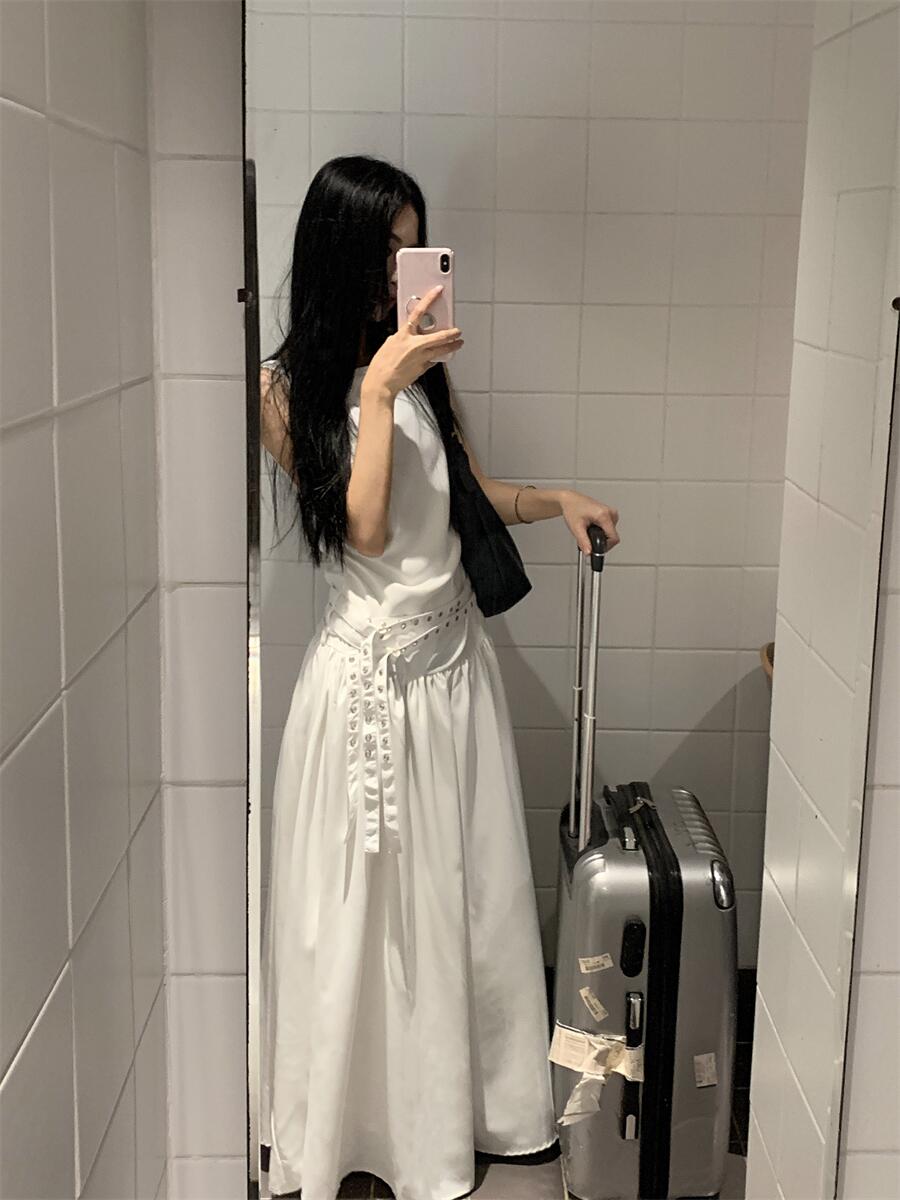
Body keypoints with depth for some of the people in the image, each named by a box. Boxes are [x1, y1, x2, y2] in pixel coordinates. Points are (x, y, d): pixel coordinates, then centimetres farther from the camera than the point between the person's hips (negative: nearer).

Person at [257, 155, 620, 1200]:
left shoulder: (418, 361, 6)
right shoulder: (287, 384, -9)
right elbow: (365, 528, -18)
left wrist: (558, 500, 0)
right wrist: (379, 388, -21)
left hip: (453, 648, 5)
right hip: (370, 664, -5)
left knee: (469, 889, 14)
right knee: (367, 906, 7)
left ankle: (468, 1097, 33)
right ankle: (359, 1113, 28)